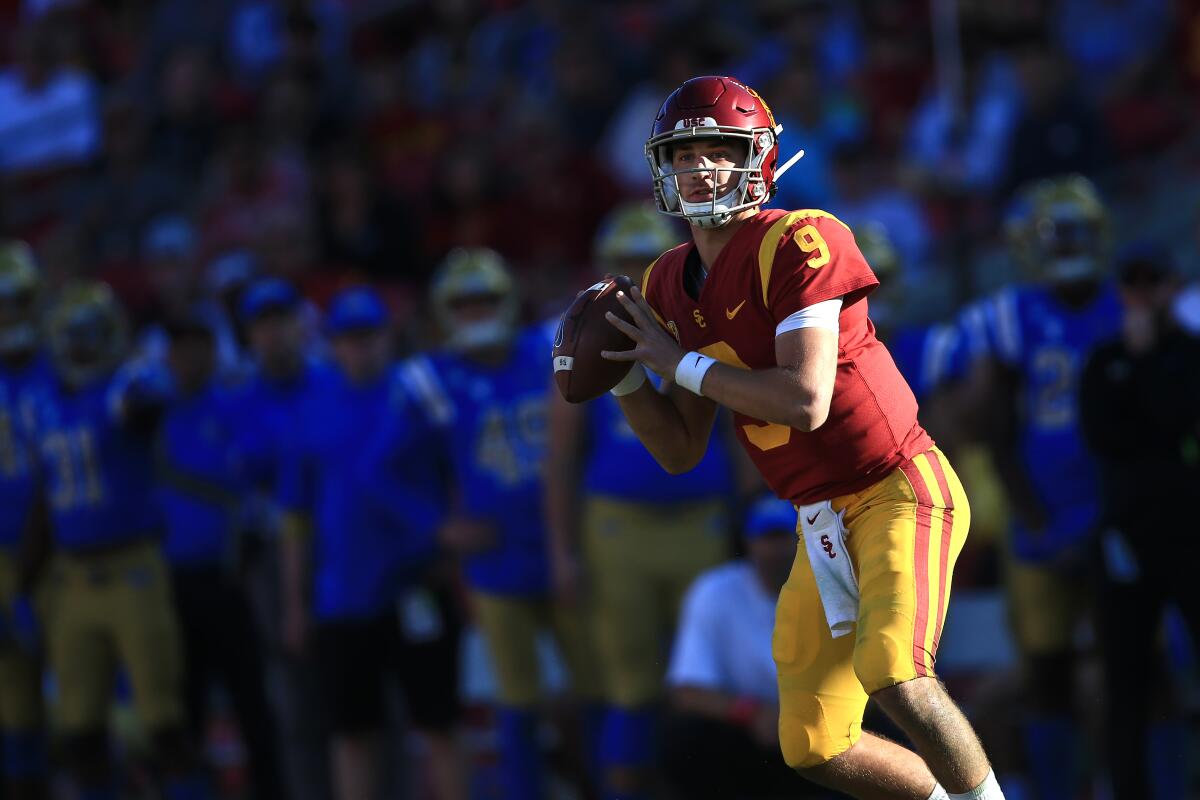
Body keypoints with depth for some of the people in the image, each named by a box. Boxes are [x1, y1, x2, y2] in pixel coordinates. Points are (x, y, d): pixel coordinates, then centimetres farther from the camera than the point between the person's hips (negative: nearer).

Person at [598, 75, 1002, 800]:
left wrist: (682, 363, -16)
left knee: (892, 673, -31)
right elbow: (682, 452, 12)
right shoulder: (670, 286, 7)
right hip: (822, 521, 8)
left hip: (898, 490, -8)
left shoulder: (797, 243, -17)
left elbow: (805, 401, -26)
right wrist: (624, 378, -5)